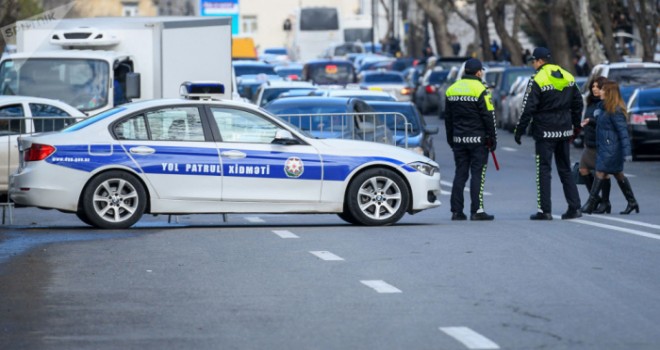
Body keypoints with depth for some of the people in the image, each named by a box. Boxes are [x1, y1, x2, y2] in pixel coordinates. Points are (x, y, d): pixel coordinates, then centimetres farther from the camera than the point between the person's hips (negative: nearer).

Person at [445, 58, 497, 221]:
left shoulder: (452, 90, 10)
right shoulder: (480, 90, -9)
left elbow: (448, 118, 15)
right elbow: (488, 117, -10)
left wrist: (451, 140, 21)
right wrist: (493, 139, -3)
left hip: (459, 140, 5)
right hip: (478, 139, -5)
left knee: (460, 174, 9)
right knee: (478, 174, -3)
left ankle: (456, 211, 6)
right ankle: (477, 211, -8)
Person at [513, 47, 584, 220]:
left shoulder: (538, 80, -12)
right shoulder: (568, 77, 9)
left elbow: (528, 109, -14)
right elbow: (577, 103, 16)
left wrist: (519, 131, -7)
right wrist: (576, 125, 26)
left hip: (545, 132, -6)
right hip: (564, 131, 6)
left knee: (543, 170, -1)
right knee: (565, 170, 13)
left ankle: (545, 210, -4)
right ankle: (574, 207, 8)